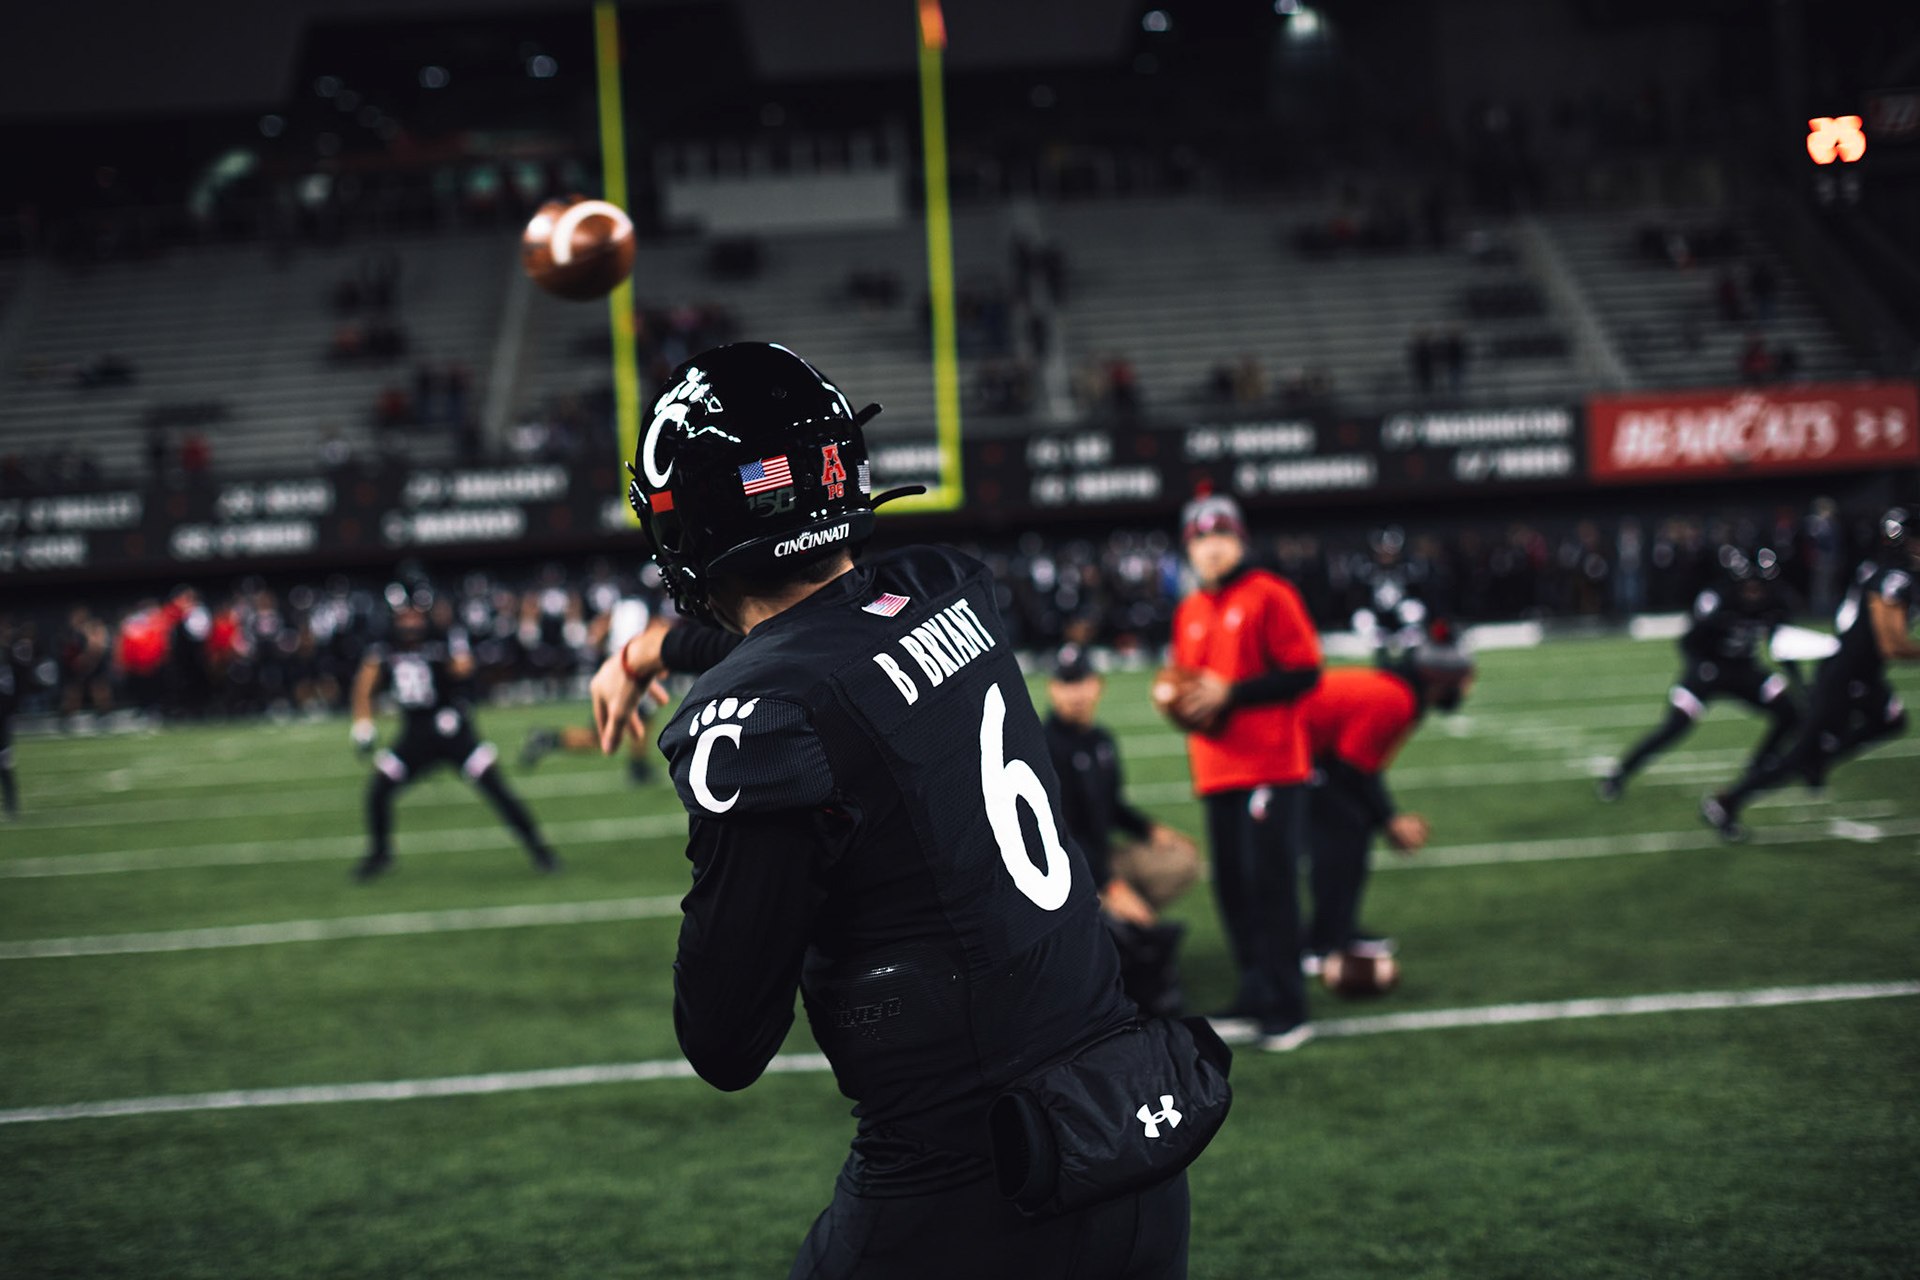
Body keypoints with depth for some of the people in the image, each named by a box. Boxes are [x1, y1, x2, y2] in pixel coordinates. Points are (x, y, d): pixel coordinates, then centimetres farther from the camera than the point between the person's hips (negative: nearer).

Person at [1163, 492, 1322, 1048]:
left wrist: (1230, 693, -16)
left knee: (1270, 884, -8)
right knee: (1231, 887, 8)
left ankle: (1286, 1010, -4)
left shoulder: (1270, 596, -5)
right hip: (1216, 770, 7)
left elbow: (1304, 671, -11)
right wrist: (1184, 705, 2)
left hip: (1272, 768, -7)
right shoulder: (1189, 612, 15)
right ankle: (1256, 993, 19)